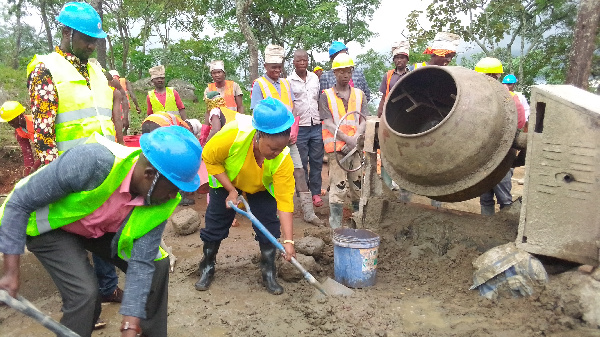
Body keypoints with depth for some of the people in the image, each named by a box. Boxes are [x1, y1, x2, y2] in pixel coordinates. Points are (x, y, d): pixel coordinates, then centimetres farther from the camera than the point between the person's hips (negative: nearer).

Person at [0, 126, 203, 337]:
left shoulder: (160, 203, -24)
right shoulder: (91, 162, -39)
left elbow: (141, 263, -20)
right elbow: (20, 202, -28)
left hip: (100, 230, 4)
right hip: (51, 226, -4)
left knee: (158, 264, -5)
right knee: (84, 293, -22)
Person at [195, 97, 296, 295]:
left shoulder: (283, 160, -37)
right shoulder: (232, 135, -41)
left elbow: (285, 201, -36)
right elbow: (209, 158, -22)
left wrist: (288, 240, -42)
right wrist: (231, 190, -25)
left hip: (261, 189, 0)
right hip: (226, 181, 0)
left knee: (269, 225, -11)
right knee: (215, 223, 3)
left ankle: (269, 273, 9)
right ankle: (207, 268, 25)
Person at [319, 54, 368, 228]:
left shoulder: (359, 94, 13)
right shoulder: (326, 96, 4)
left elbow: (364, 120, 5)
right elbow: (328, 123, -6)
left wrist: (356, 139, -14)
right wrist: (348, 139, -17)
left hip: (356, 147, 4)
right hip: (336, 147, -3)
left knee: (358, 184, 10)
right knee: (338, 186, -6)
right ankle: (335, 225, 1)